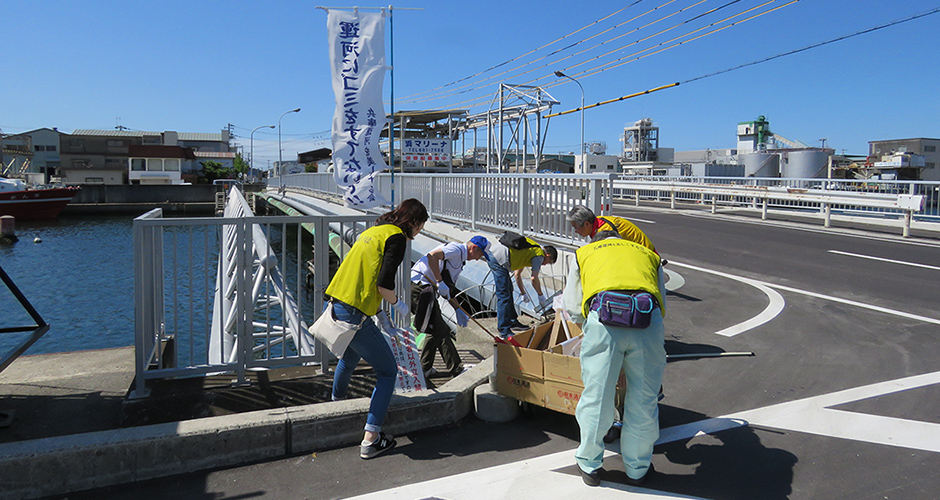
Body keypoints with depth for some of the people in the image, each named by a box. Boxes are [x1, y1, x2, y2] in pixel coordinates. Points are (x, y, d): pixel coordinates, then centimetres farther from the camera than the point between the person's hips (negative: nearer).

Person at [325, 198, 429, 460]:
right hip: (354, 314, -9)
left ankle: (337, 403, 58)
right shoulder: (397, 237, -9)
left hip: (336, 304, 9)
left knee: (349, 358, 34)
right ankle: (370, 440, 0)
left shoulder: (373, 230, 16)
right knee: (387, 371, 3)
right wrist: (397, 304, 0)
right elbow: (384, 284, -18)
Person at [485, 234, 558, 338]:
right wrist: (541, 296, 9)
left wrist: (523, 293, 41)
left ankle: (512, 321, 30)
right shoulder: (539, 255, 2)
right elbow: (534, 279, -6)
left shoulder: (531, 249, 29)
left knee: (508, 290, 20)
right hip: (499, 259, -10)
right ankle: (504, 331, -4)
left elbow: (517, 274, 34)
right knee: (504, 296, -7)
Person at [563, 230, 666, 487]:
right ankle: (637, 469, 35)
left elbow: (573, 309, 27)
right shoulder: (648, 254, 37)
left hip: (603, 315, -1)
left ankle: (590, 466, 32)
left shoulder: (584, 253, 32)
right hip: (648, 319, 2)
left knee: (596, 396, 12)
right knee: (643, 400, 16)